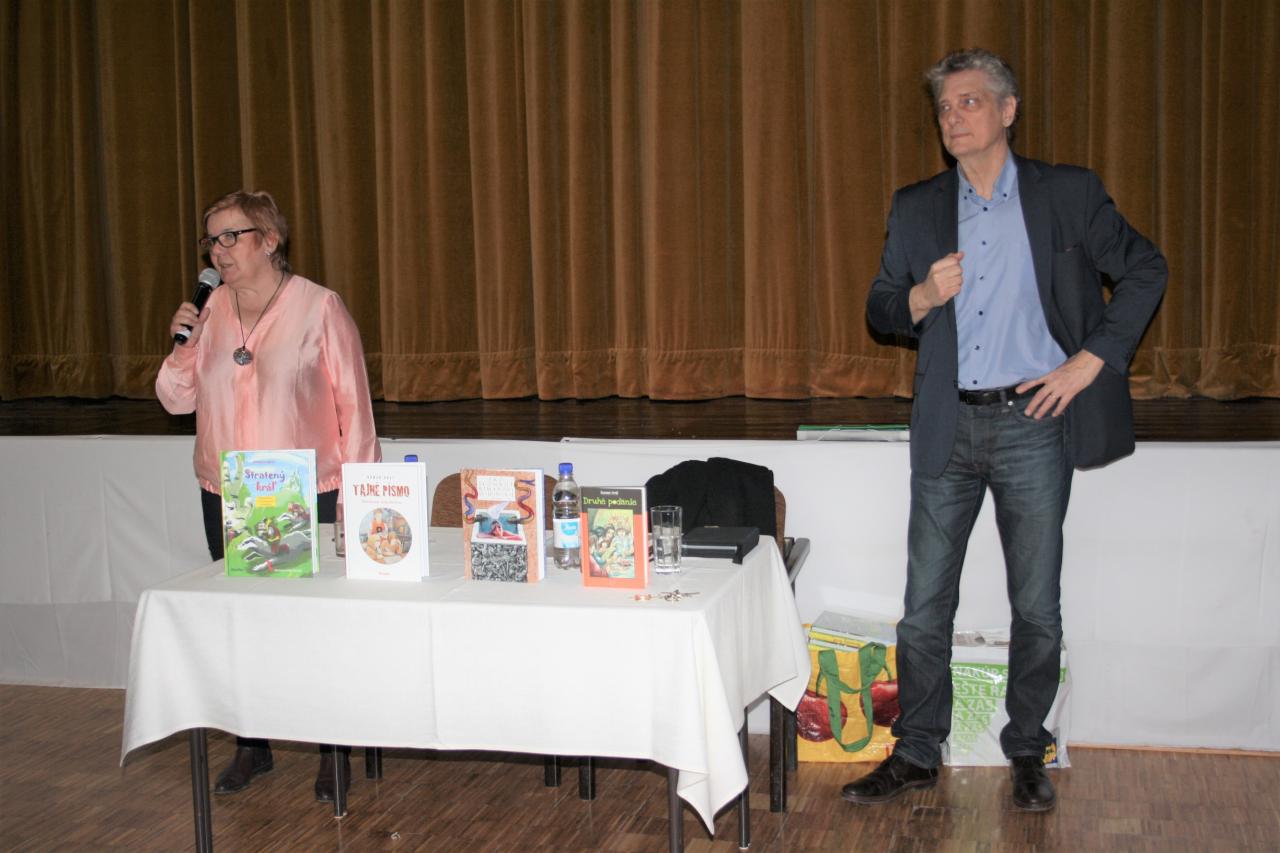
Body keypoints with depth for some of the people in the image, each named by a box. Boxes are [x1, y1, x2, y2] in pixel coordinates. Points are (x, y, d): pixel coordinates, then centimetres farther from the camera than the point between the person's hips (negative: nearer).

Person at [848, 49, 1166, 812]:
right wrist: (923, 297, -10)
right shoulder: (916, 208, 10)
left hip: (1033, 423, -2)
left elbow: (1145, 270, 6)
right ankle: (918, 754, 18)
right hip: (948, 428, 2)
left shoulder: (1068, 194, 2)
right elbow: (880, 310, 13)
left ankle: (1028, 755, 22)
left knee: (1038, 607, 5)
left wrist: (1090, 360, -4)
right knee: (925, 606, 5)